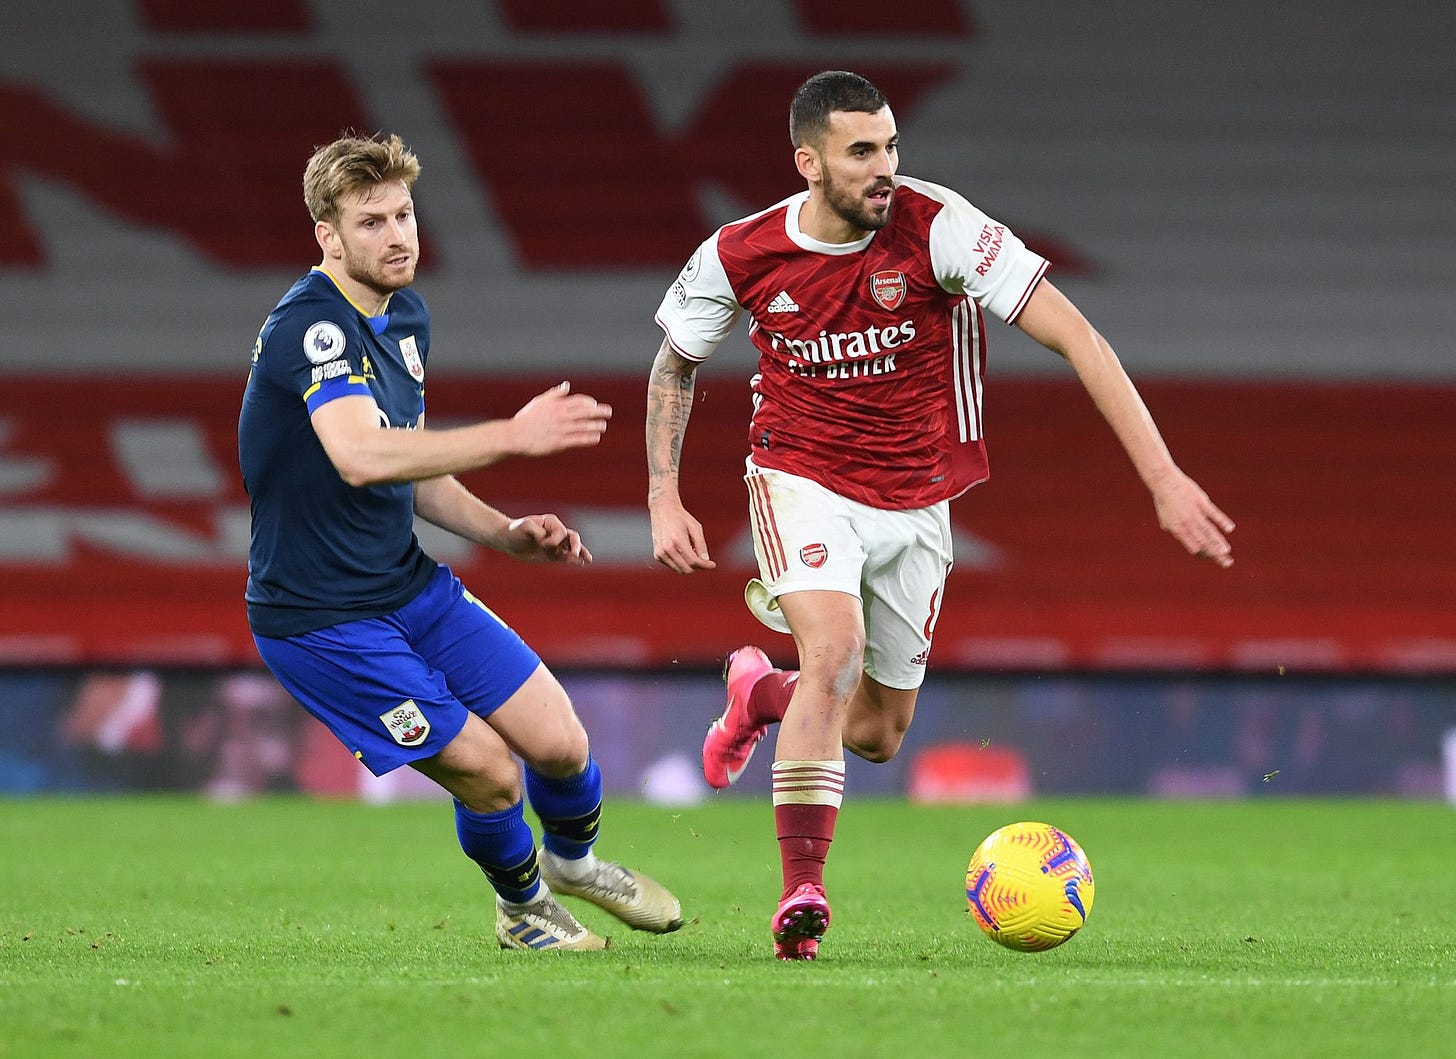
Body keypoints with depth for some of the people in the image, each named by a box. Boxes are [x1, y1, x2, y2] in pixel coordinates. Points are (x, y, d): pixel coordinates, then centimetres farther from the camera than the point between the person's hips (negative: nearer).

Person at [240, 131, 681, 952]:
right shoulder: (311, 327, -23)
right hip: (321, 621, -8)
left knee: (559, 742, 2)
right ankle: (523, 907, 23)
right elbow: (359, 456, -41)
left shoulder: (406, 315, 7)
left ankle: (573, 860, 35)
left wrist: (506, 533, 5)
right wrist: (512, 435, -44)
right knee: (489, 772, -9)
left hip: (411, 585, 8)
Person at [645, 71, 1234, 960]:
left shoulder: (937, 227, -21)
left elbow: (1073, 335, -24)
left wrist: (1163, 477, -30)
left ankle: (763, 690, 46)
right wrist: (665, 499, -1)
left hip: (913, 503, 2)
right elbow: (675, 363, 8)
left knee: (877, 735, 11)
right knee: (835, 649, -29)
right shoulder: (740, 256, -13)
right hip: (803, 480, -1)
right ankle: (802, 897, -24)